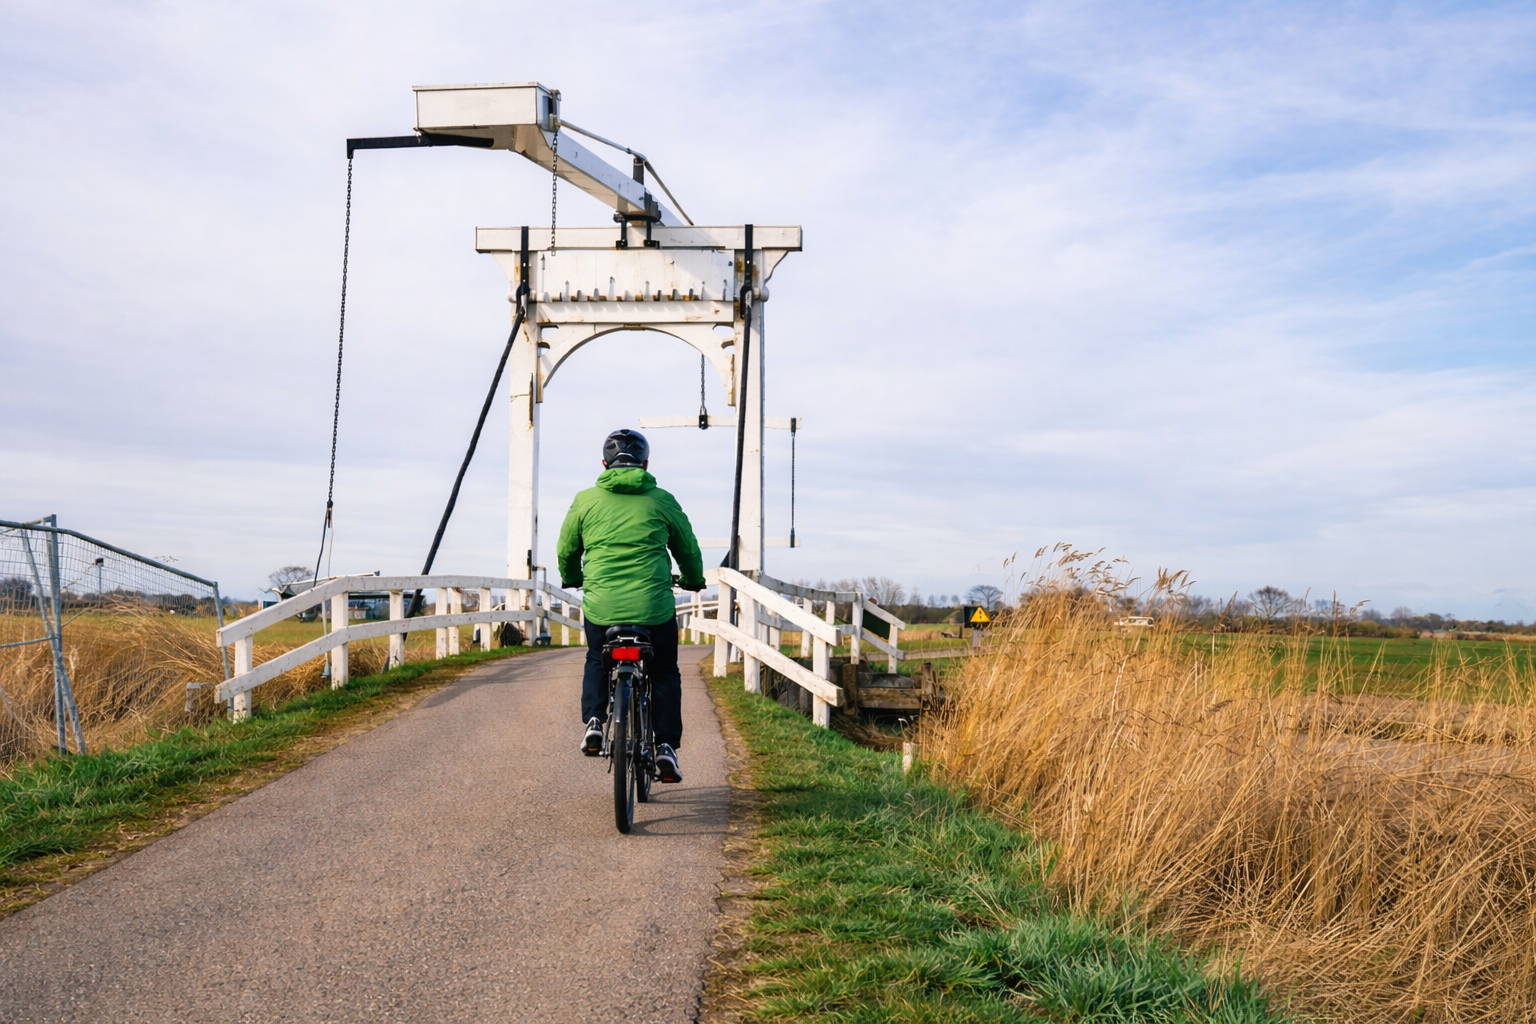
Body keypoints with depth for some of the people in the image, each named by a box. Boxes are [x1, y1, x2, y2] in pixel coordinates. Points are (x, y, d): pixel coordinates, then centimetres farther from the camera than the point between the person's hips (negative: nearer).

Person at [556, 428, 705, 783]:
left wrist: (571, 579, 36)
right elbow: (689, 549, 16)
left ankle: (592, 721, 10)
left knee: (596, 661, 28)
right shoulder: (662, 500, 5)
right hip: (655, 607, -1)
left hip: (600, 607, 1)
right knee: (664, 673, 19)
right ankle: (666, 745, 8)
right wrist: (693, 581, 36)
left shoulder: (586, 500, 5)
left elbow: (565, 551, 15)